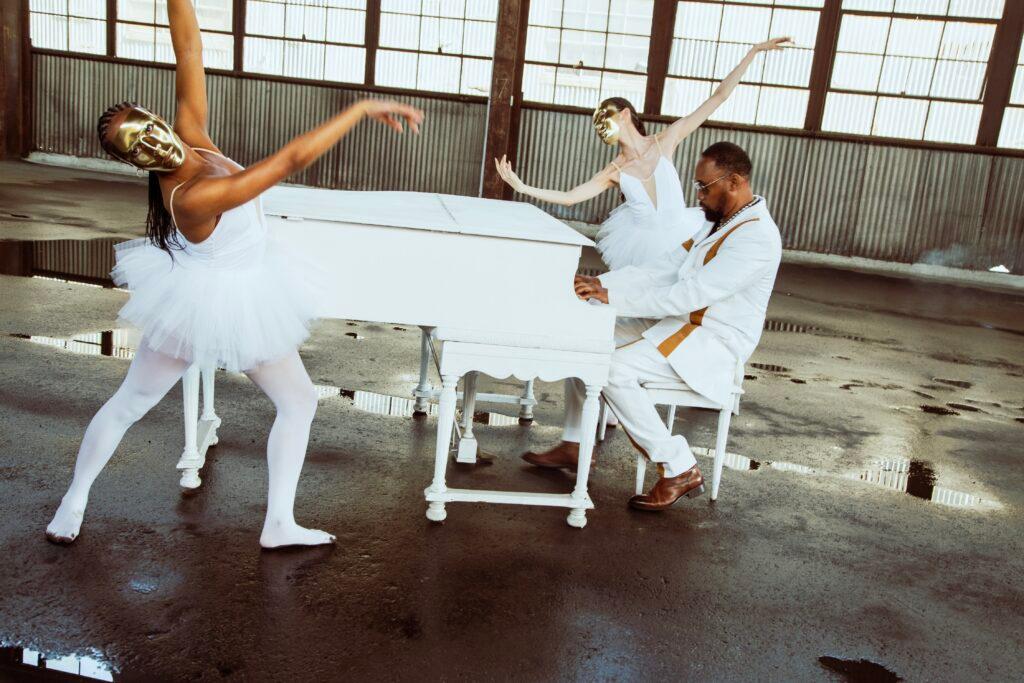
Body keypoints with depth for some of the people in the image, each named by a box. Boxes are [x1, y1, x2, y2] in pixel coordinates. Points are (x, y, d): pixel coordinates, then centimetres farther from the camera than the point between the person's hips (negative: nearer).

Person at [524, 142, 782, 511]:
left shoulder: (755, 237, -20)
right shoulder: (720, 222, 12)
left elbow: (689, 295, -28)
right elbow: (661, 269, 7)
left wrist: (612, 297, -25)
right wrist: (601, 283, -6)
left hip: (711, 343, -10)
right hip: (682, 324, 10)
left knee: (613, 369, -25)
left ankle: (680, 470, -13)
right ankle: (574, 445, 9)